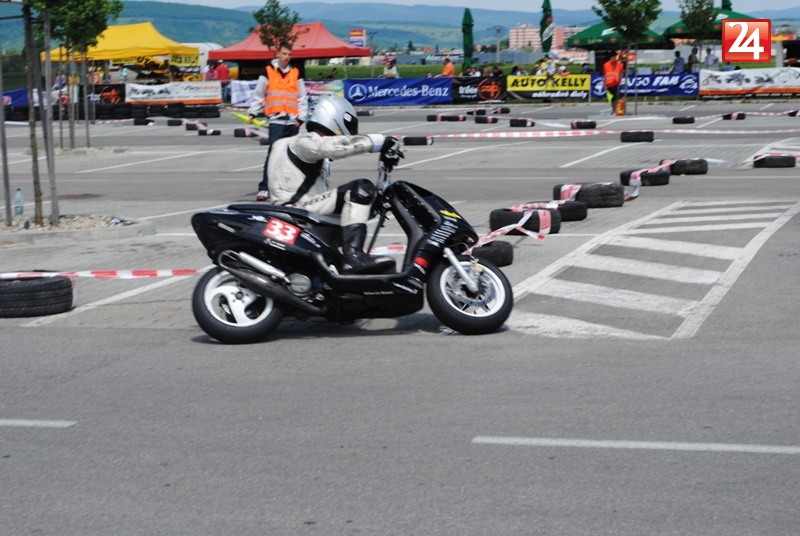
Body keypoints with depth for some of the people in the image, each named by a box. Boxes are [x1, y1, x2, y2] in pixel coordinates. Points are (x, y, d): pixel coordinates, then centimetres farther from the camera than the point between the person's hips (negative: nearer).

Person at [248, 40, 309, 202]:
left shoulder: (296, 73, 11)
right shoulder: (268, 71, 4)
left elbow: (302, 98, 12)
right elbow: (258, 94, 8)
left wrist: (301, 117, 3)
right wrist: (253, 113, 2)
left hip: (293, 121, 4)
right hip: (276, 121, -4)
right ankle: (264, 188, -15)